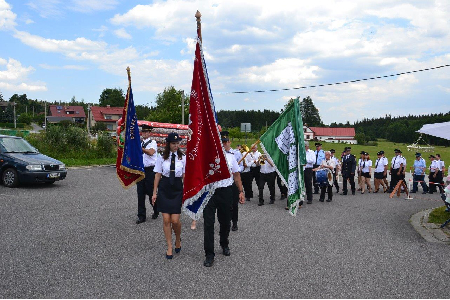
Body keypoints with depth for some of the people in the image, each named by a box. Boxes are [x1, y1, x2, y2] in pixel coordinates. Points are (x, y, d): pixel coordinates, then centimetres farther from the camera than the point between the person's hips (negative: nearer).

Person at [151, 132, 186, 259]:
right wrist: (154, 192, 5)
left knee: (175, 220, -5)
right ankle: (169, 247, 17)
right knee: (166, 220, 2)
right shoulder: (162, 158, 2)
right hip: (164, 188, 1)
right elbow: (157, 175, 5)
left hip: (177, 188, -1)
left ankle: (178, 240, 27)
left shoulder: (183, 158, 0)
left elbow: (185, 176, 1)